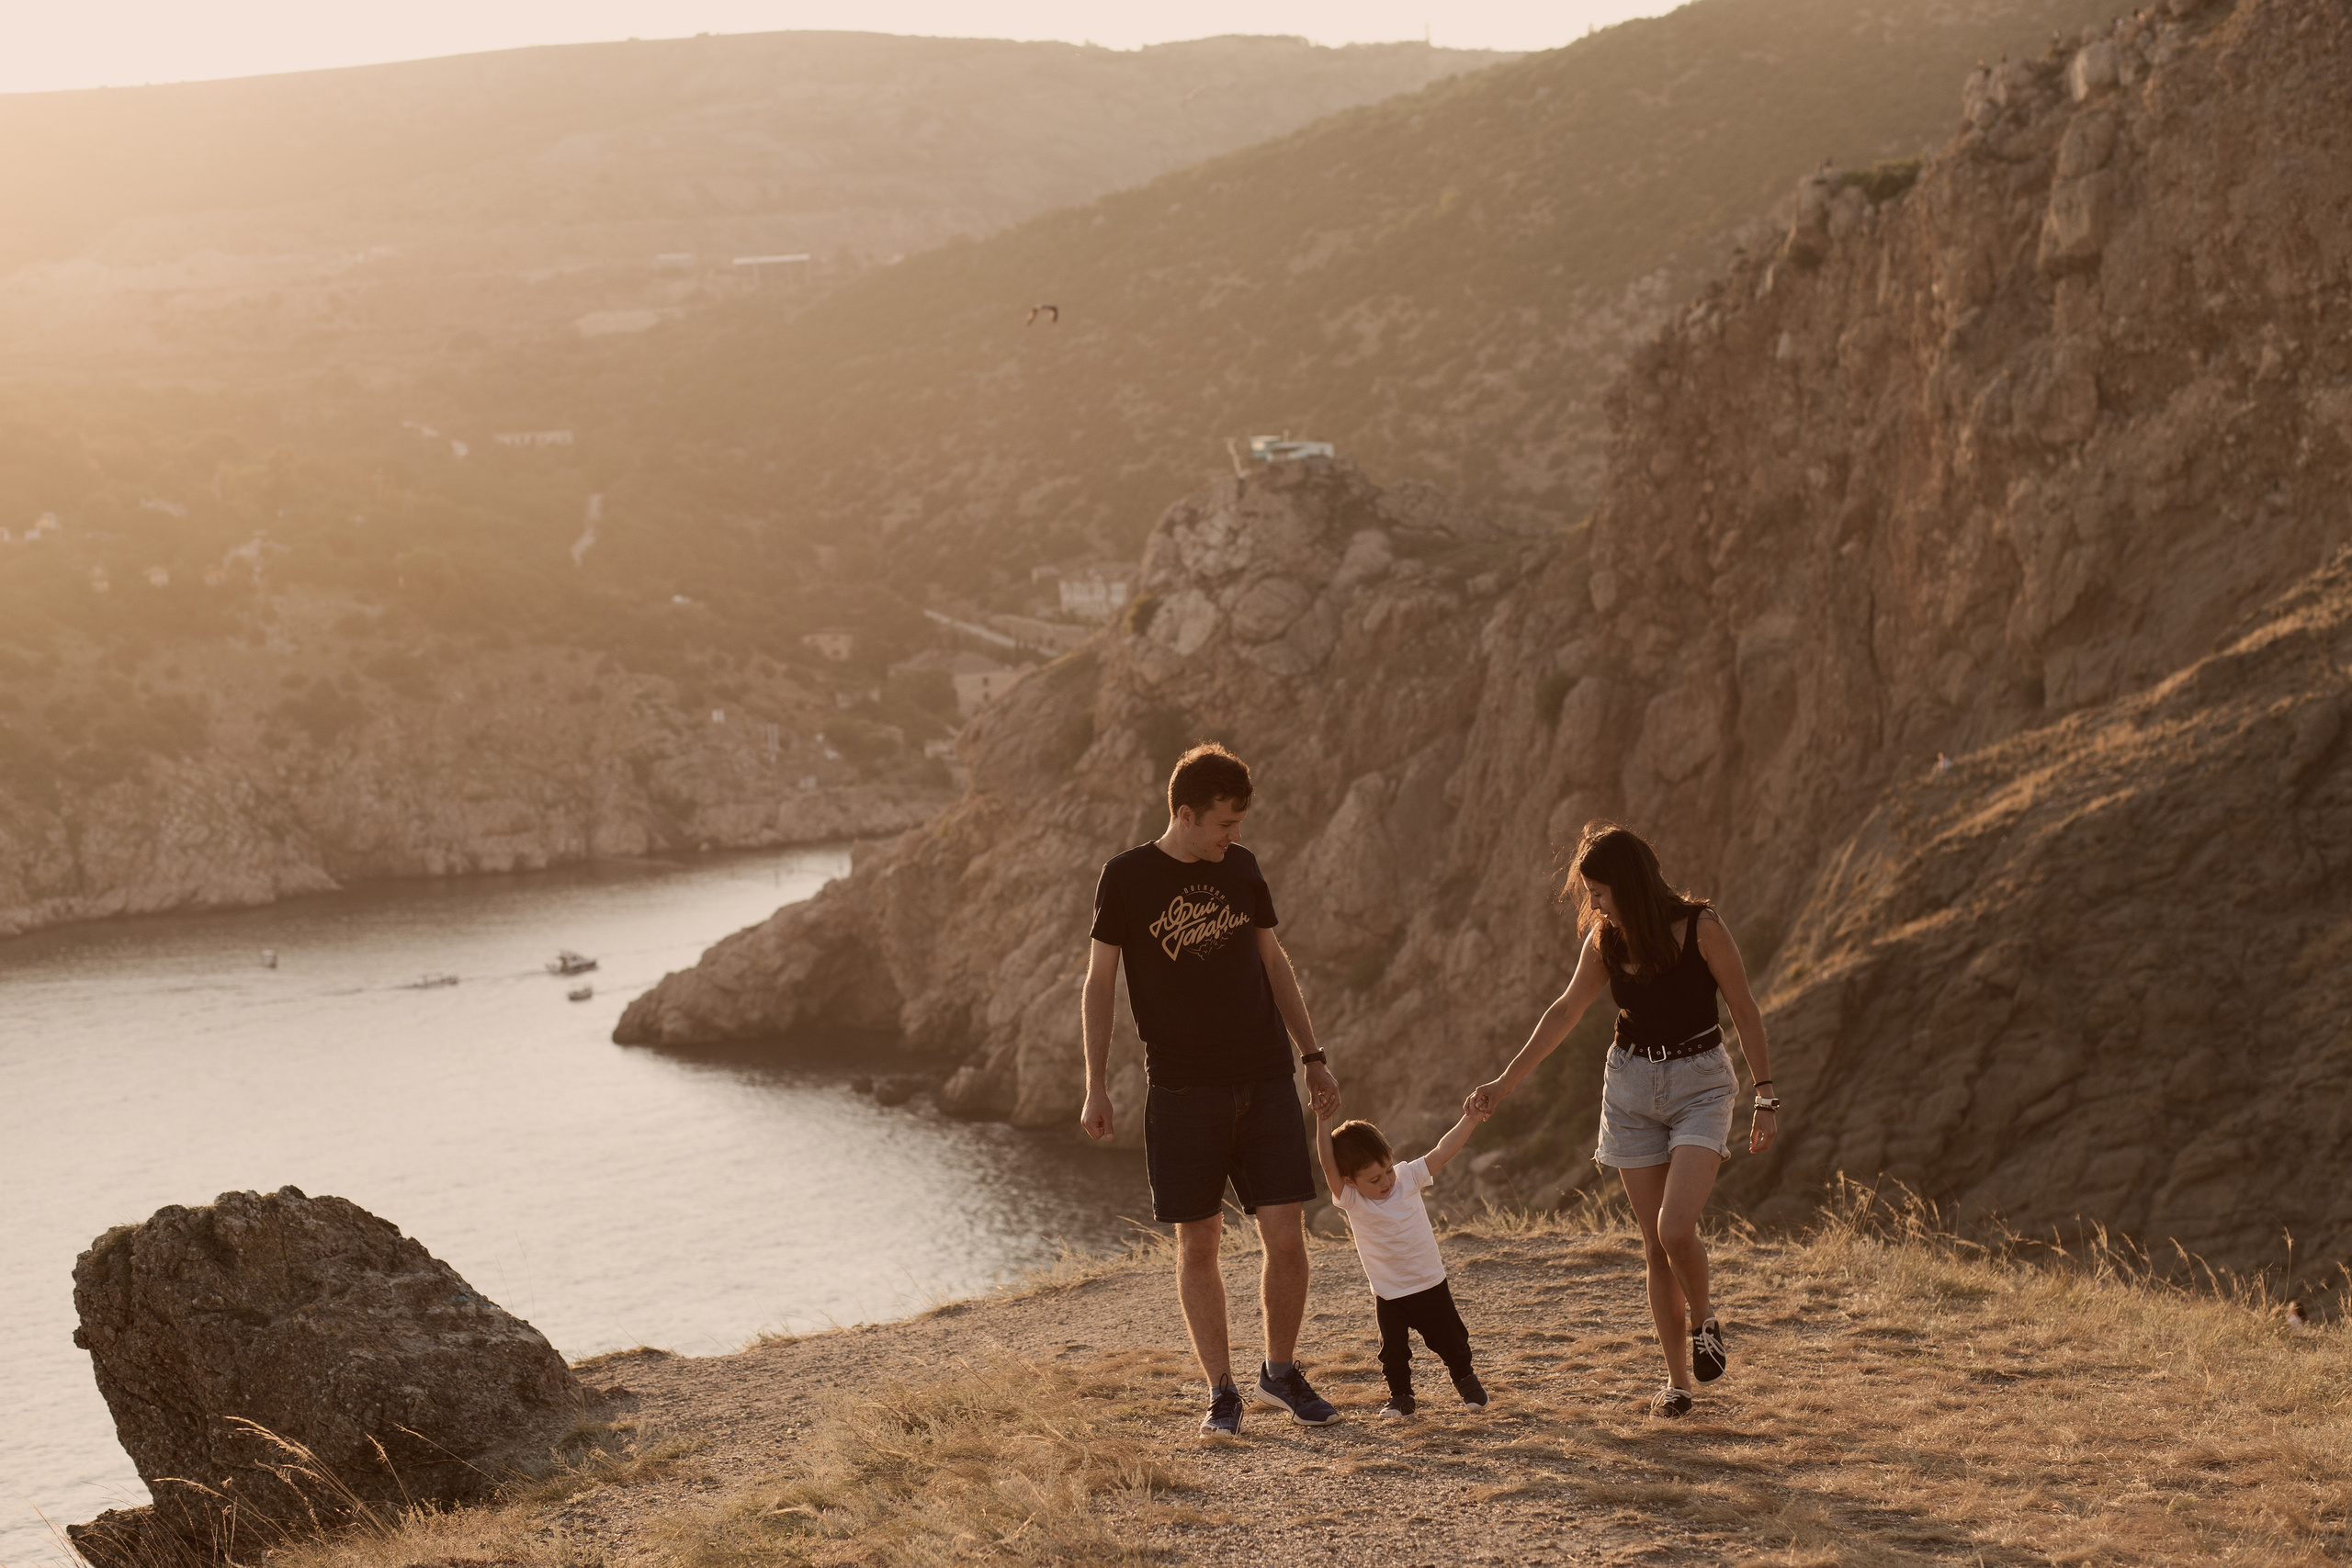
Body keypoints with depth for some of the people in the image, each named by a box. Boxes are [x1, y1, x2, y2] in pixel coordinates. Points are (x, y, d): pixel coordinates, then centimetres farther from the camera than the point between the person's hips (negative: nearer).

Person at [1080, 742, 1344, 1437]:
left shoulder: (1242, 869, 7)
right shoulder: (1126, 878, -3)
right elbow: (1100, 981, 1)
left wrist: (1313, 1055, 16)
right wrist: (1096, 1086, -3)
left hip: (1265, 1083, 3)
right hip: (1183, 1092, -3)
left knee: (1286, 1236, -2)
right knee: (1197, 1244, 1)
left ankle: (1280, 1371, 18)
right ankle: (1221, 1392, 12)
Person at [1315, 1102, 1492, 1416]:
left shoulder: (1408, 1178, -11)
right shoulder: (1350, 1199, -18)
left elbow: (1442, 1153, -11)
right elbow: (1329, 1168, -33)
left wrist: (1469, 1120, -18)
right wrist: (1323, 1124, -43)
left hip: (1431, 1284, 1)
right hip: (1388, 1295, -1)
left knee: (1450, 1340, 14)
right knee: (1393, 1351, 2)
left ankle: (1465, 1379, 38)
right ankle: (1399, 1396, 23)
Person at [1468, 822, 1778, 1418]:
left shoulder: (1702, 928, -13)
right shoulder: (1605, 940, -1)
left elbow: (1745, 1012, -6)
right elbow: (1564, 1013, 9)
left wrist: (1766, 1098, -7)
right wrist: (1504, 1084, 10)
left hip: (1700, 1084, -4)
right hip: (1632, 1087, 4)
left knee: (1676, 1228, -21)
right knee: (1655, 1243, 2)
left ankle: (1703, 1318, 9)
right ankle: (1677, 1381, 10)